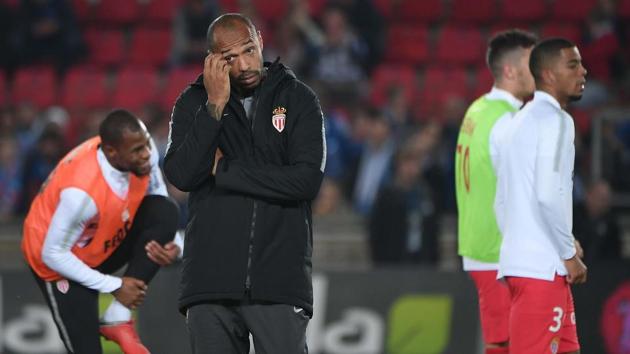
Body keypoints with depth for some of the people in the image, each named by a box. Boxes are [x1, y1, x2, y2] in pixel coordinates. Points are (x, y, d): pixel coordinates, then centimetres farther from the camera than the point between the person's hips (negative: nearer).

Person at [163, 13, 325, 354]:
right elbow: (181, 175, -7)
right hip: (211, 279, 2)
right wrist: (216, 106, -12)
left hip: (279, 281, -2)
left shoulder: (298, 99, 4)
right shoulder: (193, 102, 8)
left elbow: (307, 179, -9)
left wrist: (224, 170, -6)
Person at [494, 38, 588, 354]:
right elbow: (548, 195, -21)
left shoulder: (522, 120, 19)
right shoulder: (555, 119, -10)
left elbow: (502, 201, 21)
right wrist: (570, 254, -12)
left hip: (520, 262, 10)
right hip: (541, 268, -10)